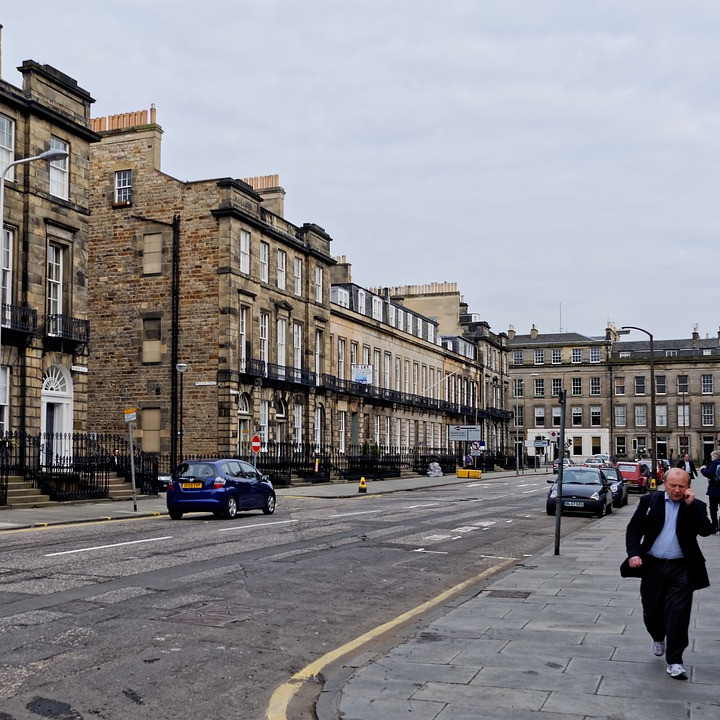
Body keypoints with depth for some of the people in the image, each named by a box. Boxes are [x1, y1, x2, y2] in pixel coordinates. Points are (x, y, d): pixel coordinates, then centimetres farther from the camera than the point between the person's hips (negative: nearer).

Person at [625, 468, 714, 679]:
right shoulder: (649, 501, 2)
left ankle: (674, 661, 3)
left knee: (677, 614, -5)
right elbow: (633, 528, 3)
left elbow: (706, 530, -12)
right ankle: (658, 638, 44)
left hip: (681, 569, -1)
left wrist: (691, 505, -17)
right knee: (651, 611, 12)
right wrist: (633, 553, -11)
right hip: (652, 566, 2)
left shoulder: (695, 507, 2)